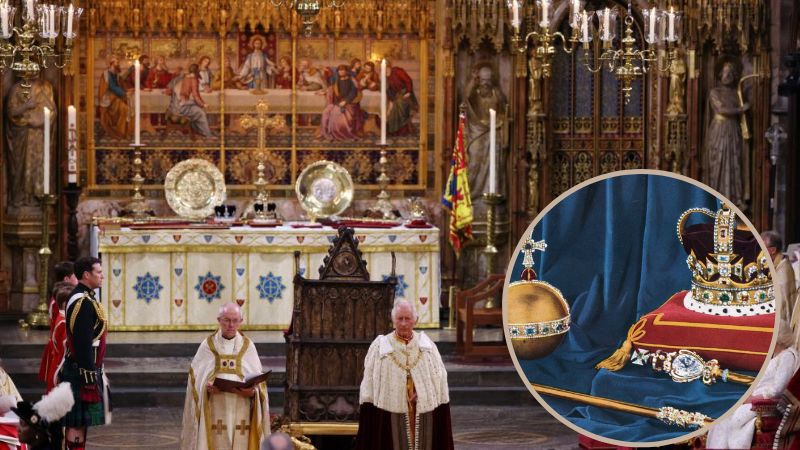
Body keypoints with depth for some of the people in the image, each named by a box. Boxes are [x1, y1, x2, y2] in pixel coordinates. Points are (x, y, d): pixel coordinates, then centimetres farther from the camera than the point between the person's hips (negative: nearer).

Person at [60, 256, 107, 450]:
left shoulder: (78, 298, 14)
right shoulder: (85, 303, -18)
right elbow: (84, 343, -22)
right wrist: (90, 376, -21)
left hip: (76, 367, 10)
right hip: (84, 370, -10)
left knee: (79, 421, 14)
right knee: (78, 422, -7)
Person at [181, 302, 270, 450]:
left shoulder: (247, 346, 9)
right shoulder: (208, 345, 6)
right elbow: (197, 377, 4)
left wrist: (252, 391, -14)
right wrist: (207, 387, -16)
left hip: (241, 409, 1)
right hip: (215, 410, -1)